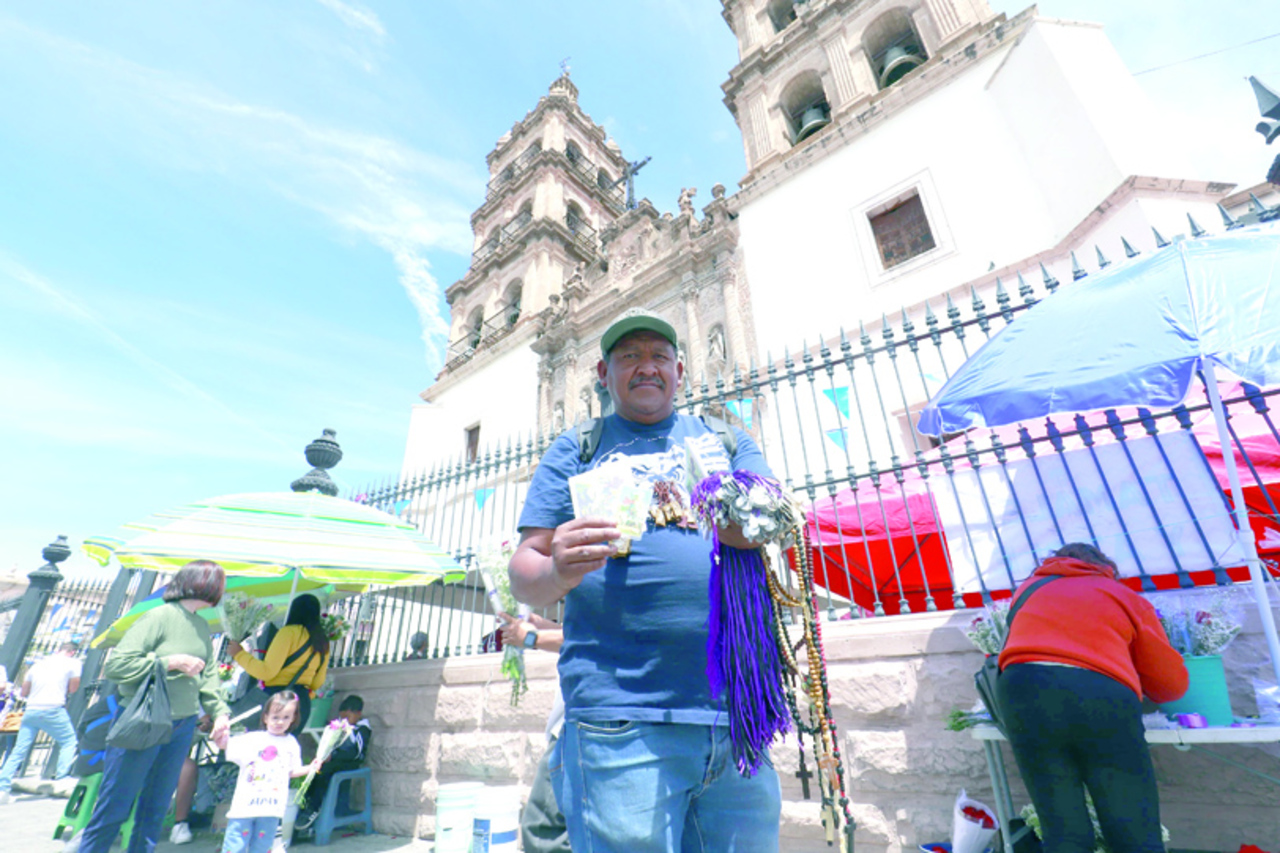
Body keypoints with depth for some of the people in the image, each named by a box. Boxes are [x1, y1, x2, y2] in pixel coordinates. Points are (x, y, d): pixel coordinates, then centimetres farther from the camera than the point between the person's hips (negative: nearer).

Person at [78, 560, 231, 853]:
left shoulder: (203, 627, 4)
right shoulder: (159, 617, -17)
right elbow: (116, 664, -20)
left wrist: (219, 712, 0)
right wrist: (172, 662, -21)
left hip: (183, 726, 6)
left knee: (156, 809, 16)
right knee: (114, 807, 7)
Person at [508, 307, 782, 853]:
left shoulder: (728, 440, 15)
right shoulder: (576, 449, 8)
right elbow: (525, 573, 3)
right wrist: (557, 571, -21)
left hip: (739, 713, 3)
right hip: (624, 723, -2)